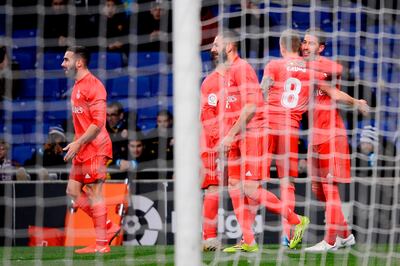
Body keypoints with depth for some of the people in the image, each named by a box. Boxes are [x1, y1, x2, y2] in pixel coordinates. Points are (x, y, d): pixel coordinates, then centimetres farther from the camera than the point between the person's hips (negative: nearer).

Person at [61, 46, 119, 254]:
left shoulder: (93, 85, -13)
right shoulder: (77, 86, 18)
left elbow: (98, 121, -19)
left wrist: (78, 143, -19)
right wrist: (76, 144, 16)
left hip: (95, 149, -10)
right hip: (83, 150, 10)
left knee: (94, 193, -7)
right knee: (73, 191, 9)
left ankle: (101, 244, -3)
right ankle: (107, 228, 15)